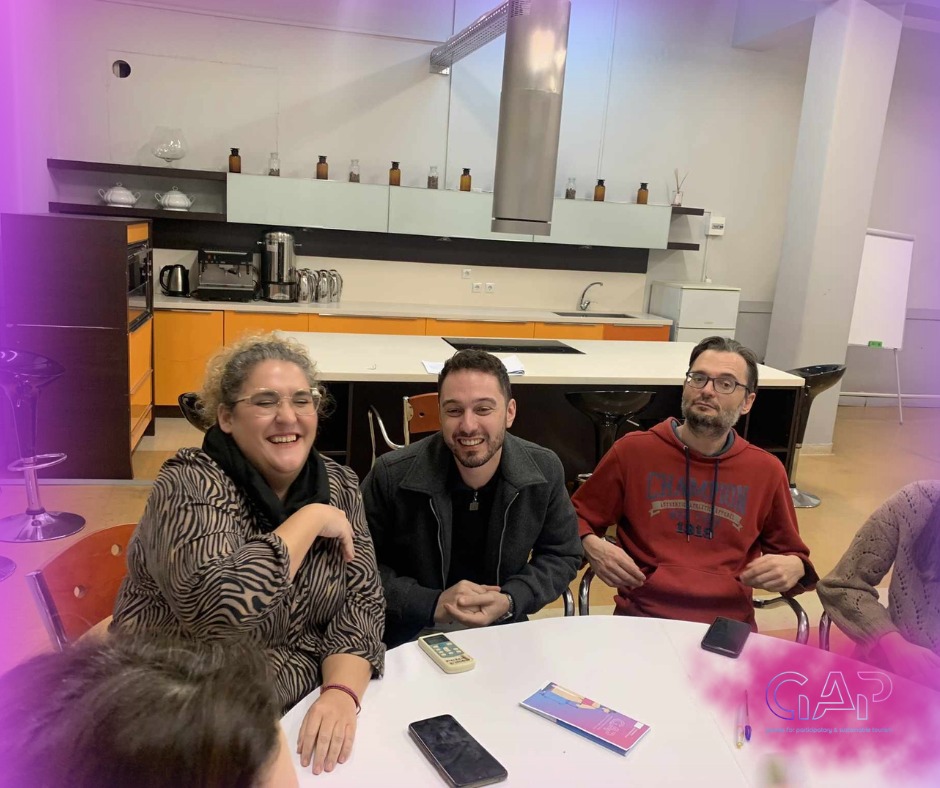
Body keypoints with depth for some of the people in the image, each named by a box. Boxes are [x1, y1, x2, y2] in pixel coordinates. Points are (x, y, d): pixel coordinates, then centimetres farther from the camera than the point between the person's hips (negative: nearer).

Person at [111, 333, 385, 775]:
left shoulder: (339, 486, -1)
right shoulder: (189, 487, -15)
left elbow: (361, 604, -4)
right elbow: (218, 609, -31)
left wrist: (341, 693, -20)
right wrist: (311, 519, -22)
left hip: (307, 707, 4)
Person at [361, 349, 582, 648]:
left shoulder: (545, 470, -8)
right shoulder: (391, 475, -15)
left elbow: (562, 556, 4)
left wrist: (509, 602, -13)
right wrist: (433, 605, -19)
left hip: (502, 627, 3)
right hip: (412, 633, -3)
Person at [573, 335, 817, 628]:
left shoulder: (766, 471, 7)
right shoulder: (632, 451, 3)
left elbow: (791, 552, 20)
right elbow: (577, 516, 13)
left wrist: (794, 568, -3)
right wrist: (591, 546, -8)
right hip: (642, 616, -3)